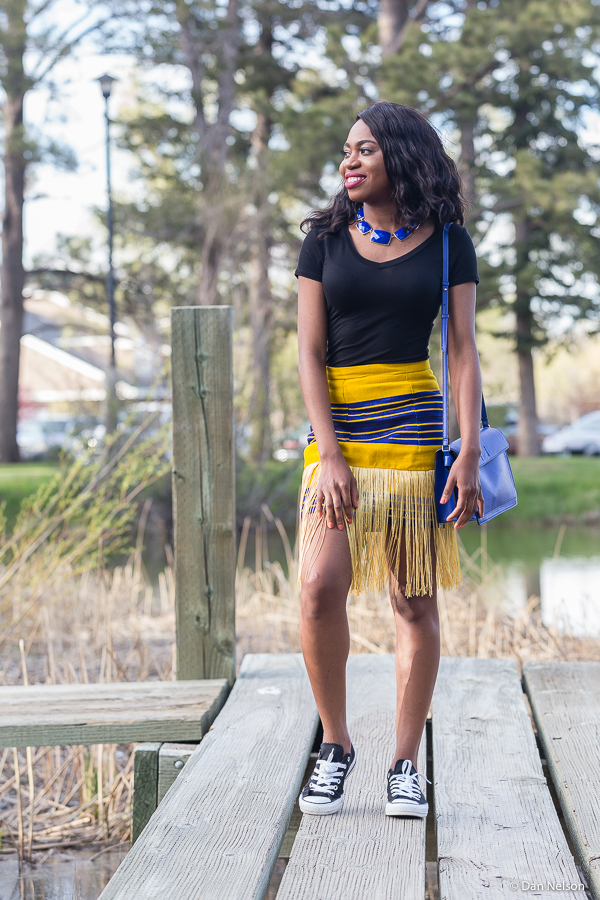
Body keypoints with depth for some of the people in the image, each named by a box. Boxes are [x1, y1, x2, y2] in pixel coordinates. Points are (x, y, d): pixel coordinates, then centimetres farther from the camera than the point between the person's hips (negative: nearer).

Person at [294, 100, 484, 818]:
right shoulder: (326, 240, 8)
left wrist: (470, 451, -8)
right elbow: (310, 353, 3)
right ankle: (336, 744, 7)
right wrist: (329, 455, -8)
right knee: (319, 589, -13)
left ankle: (405, 763, 11)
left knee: (414, 599, 0)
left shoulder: (447, 242, 6)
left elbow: (462, 350, 2)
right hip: (337, 426, 1)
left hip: (416, 428, -1)